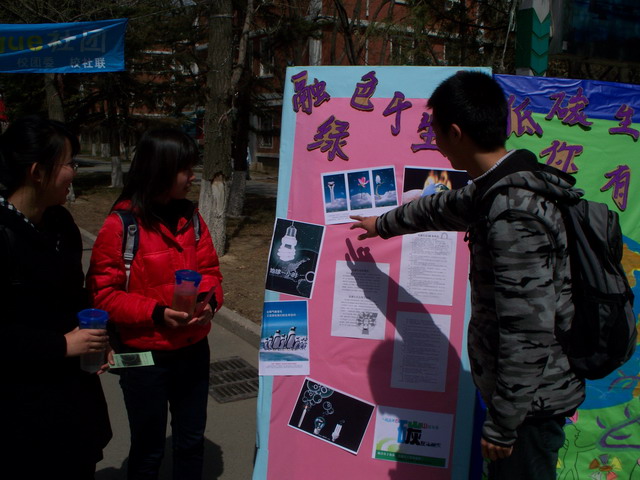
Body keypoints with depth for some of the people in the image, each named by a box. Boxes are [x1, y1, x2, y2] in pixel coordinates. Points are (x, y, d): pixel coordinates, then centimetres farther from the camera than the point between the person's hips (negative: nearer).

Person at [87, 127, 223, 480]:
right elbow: (104, 293, -13)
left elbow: (209, 270, 6)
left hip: (193, 350, 5)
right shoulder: (121, 224, -15)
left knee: (191, 441, 19)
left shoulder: (191, 217, 2)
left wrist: (209, 301, -15)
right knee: (148, 450, 15)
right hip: (145, 355, -4)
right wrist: (157, 313, -24)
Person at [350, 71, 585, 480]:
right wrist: (384, 225, 39)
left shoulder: (513, 214, -28)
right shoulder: (498, 188, 4)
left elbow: (529, 331, -28)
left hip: (531, 400, -9)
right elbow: (444, 208, 24)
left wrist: (501, 425, -19)